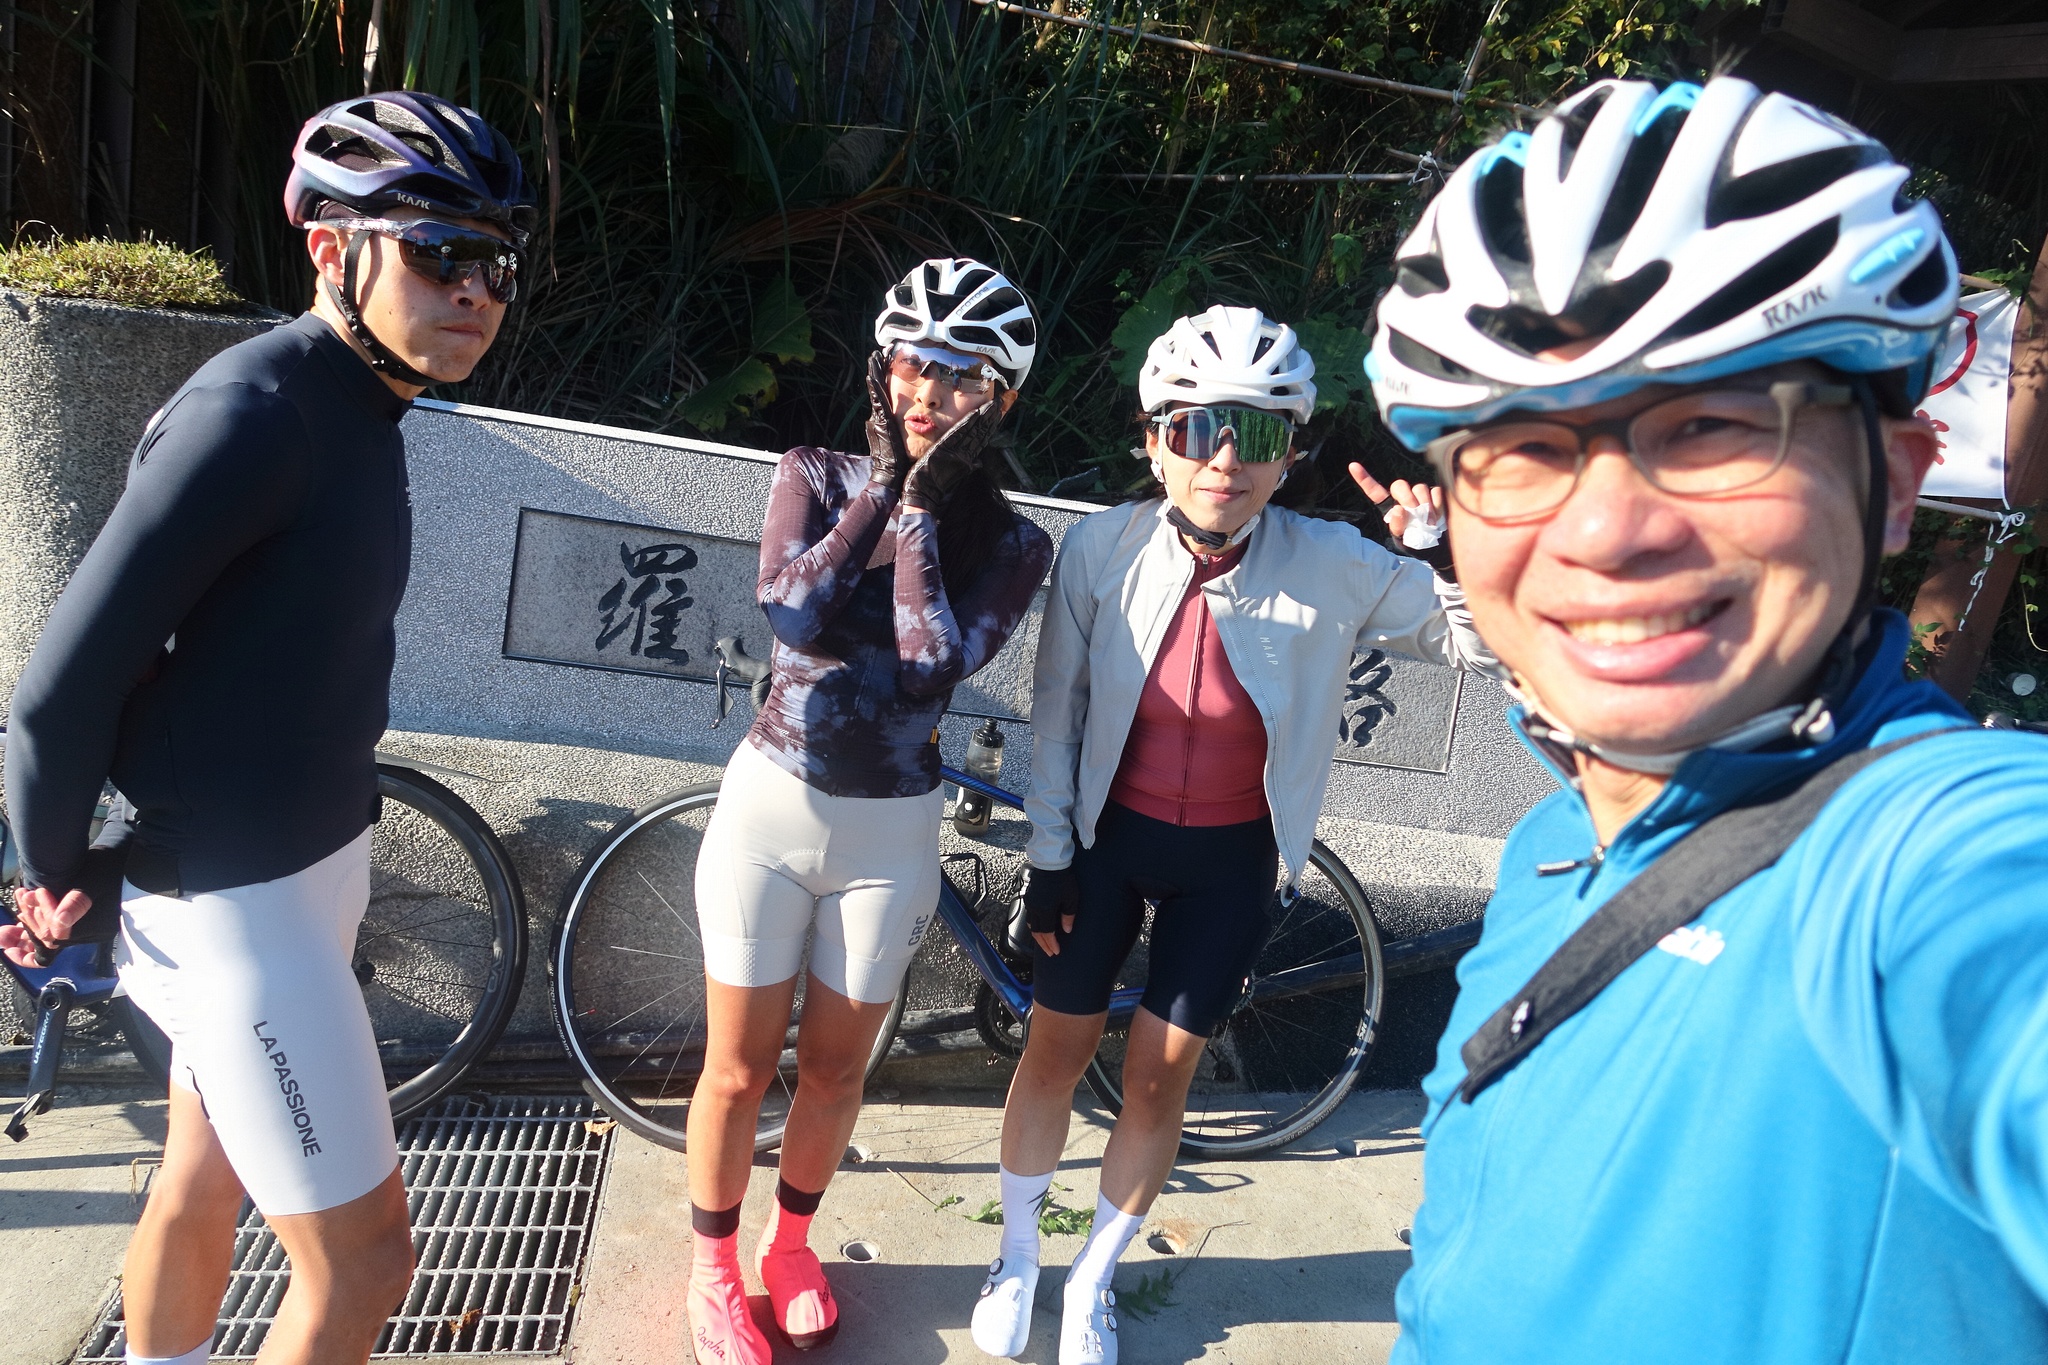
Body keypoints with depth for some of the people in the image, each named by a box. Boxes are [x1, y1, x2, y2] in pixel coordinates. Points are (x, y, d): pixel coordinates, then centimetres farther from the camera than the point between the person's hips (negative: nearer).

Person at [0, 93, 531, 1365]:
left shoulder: (357, 409, 6)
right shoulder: (250, 414, -23)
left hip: (307, 858, 8)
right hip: (237, 901, -8)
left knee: (202, 1187, 25)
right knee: (364, 1250, 3)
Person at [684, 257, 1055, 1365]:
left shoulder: (1009, 543, -5)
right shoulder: (817, 476, -3)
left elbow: (930, 668, -22)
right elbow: (793, 613, -21)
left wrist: (921, 508, -17)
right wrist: (884, 484, -17)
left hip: (889, 835, 1)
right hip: (771, 807, 0)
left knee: (835, 1066, 17)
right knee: (740, 1068, 11)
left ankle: (790, 1244, 44)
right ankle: (714, 1267, 37)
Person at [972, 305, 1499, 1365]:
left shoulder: (1332, 569, -17)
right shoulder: (1102, 548, -15)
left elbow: (1484, 636, -12)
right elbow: (1057, 710, -6)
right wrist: (1048, 858, -2)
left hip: (1231, 861, 0)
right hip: (1108, 833, 0)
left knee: (1159, 1076, 10)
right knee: (1055, 1049, 11)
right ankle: (1016, 1257, 40)